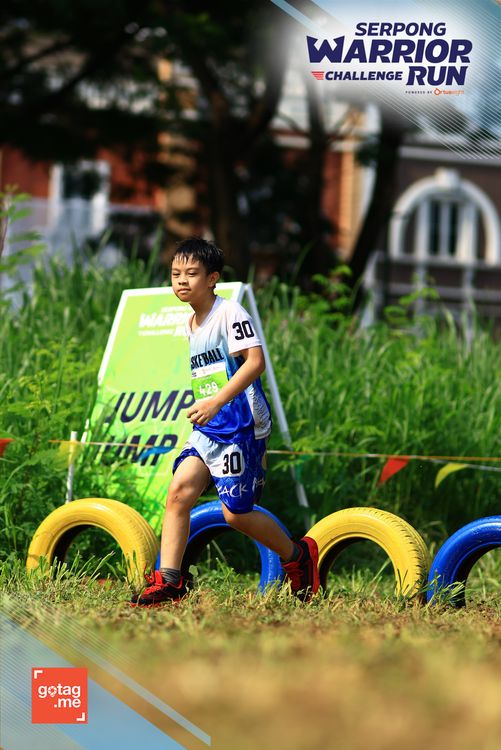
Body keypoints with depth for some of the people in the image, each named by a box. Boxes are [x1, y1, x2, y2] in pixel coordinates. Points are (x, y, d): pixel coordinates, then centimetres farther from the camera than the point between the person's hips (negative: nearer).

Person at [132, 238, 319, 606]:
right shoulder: (190, 326, 17)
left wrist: (216, 402, -27)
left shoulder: (230, 313, -10)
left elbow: (255, 361, -21)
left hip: (241, 427, -8)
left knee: (236, 513, -5)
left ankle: (298, 556, 19)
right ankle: (168, 580, -7)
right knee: (179, 490, -9)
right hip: (209, 429, 8)